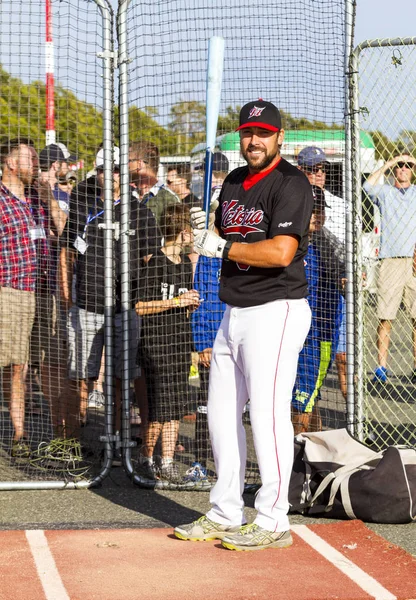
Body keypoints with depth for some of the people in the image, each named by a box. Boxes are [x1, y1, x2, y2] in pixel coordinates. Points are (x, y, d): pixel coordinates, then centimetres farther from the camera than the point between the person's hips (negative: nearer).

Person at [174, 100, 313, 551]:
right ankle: (225, 516, 22)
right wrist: (206, 232, 1)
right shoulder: (233, 184, 16)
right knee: (221, 415, 12)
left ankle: (272, 522, -2)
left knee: (268, 414, -9)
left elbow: (280, 252, -22)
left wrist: (222, 246, -14)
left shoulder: (291, 183, -11)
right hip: (233, 312, 9)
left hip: (276, 309, -9)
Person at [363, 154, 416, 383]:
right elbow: (368, 186, -7)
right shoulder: (384, 192, 12)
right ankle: (382, 367, 1)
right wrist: (388, 163, -3)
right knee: (385, 318, -4)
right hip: (390, 260, -1)